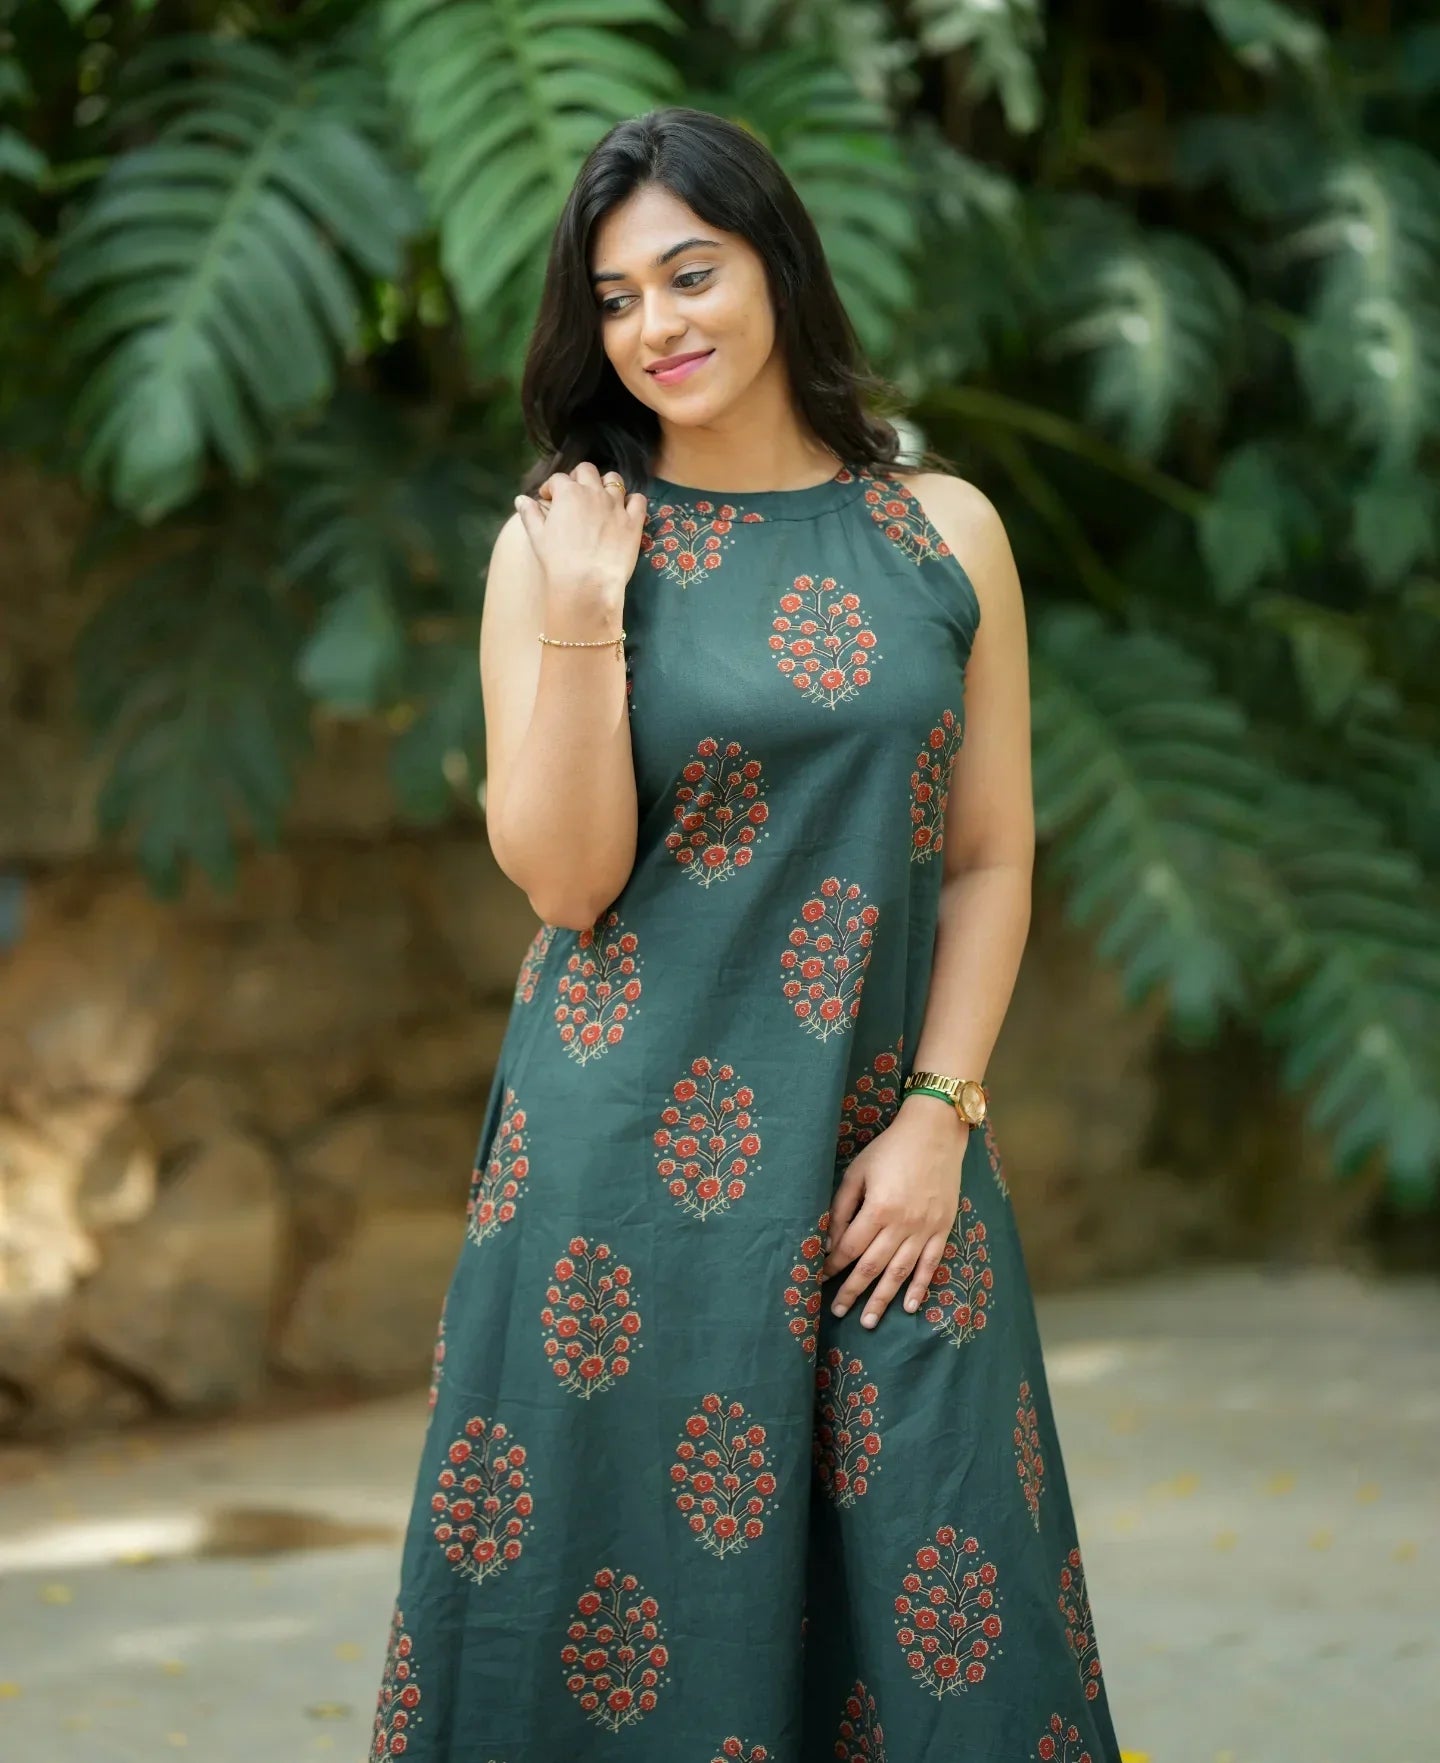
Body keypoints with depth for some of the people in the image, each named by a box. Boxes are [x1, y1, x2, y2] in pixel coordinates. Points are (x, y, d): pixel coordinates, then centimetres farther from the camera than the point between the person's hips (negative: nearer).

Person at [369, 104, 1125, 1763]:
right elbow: (566, 876, -6)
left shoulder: (943, 534, 5)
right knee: (622, 1609, 1)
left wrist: (935, 1118, -4)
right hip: (632, 1149, -1)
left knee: (940, 1615, 1)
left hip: (881, 1146, 2)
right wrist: (582, 613, -14)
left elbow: (991, 860, 6)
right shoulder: (558, 540, 0)